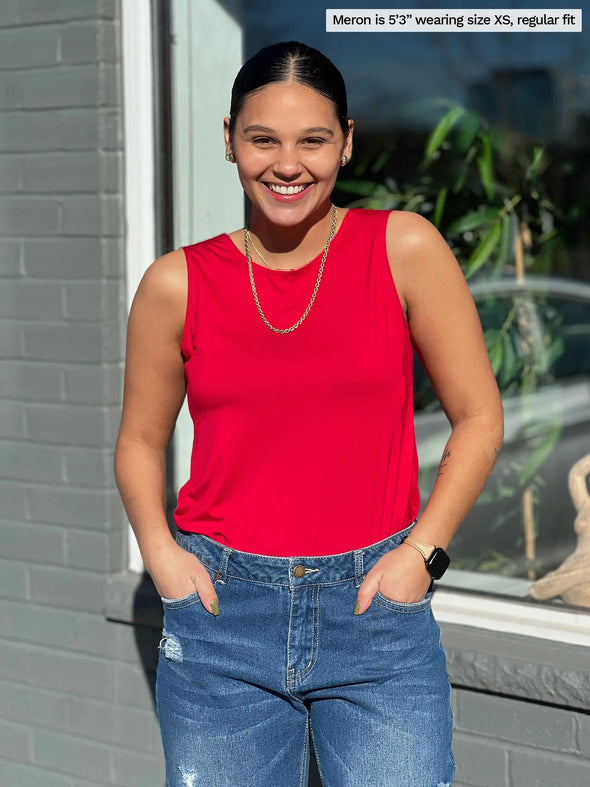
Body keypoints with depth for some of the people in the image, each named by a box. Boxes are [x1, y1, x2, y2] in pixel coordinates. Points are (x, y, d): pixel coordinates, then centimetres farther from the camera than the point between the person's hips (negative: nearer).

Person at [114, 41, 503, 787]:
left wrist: (422, 551, -8)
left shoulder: (404, 249, -4)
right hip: (221, 612, 2)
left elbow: (477, 416, 1)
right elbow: (141, 438, 12)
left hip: (376, 606, -1)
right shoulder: (177, 284, 0)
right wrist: (160, 550, -3)